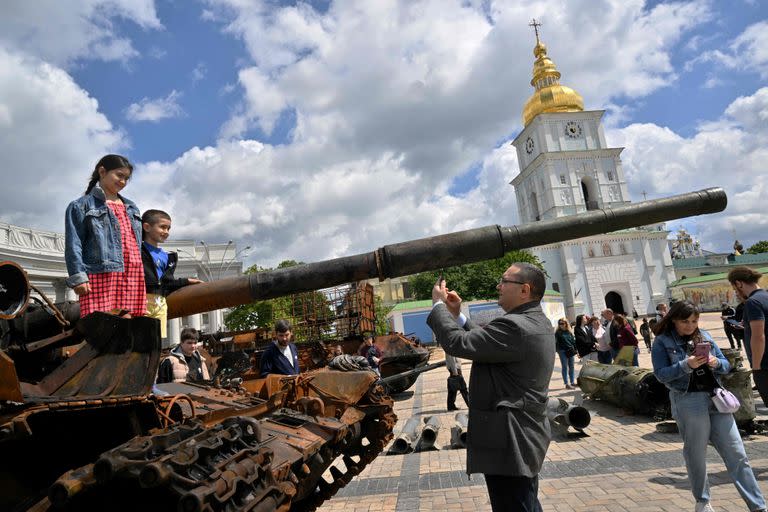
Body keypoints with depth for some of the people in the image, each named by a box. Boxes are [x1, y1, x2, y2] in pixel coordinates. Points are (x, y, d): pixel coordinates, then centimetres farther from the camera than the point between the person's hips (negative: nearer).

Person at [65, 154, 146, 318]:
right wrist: (78, 278, -11)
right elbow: (73, 245, 0)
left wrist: (140, 276, 19)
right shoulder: (82, 205, 8)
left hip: (133, 274, 5)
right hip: (101, 274, -5)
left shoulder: (131, 208, 25)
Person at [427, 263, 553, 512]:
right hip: (523, 436, 10)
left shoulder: (515, 326, -25)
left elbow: (457, 343, -25)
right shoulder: (536, 322, 9)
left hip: (510, 443, -10)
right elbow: (483, 339, 13)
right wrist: (457, 315, 7)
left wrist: (438, 304, -11)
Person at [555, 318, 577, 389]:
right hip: (562, 351, -5)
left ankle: (572, 382, 21)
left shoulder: (569, 331, 9)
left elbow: (573, 340, 14)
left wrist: (575, 349, 8)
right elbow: (556, 342, -8)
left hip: (571, 351, 5)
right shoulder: (558, 332, -3)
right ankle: (567, 384, 2)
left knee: (571, 366, 11)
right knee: (564, 367, -1)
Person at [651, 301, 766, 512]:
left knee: (736, 454, 7)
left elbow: (726, 365, 11)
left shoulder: (704, 336, 9)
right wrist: (686, 365, -23)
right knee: (696, 454, 9)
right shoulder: (662, 342, -5)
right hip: (688, 402, -4)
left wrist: (716, 363, -12)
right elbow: (661, 374, -10)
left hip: (716, 398, 4)